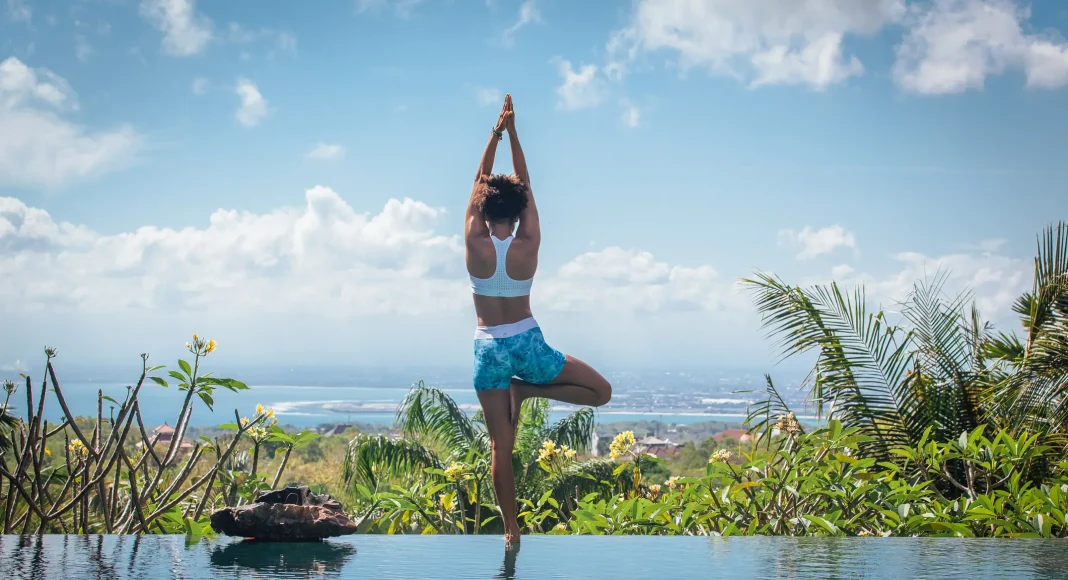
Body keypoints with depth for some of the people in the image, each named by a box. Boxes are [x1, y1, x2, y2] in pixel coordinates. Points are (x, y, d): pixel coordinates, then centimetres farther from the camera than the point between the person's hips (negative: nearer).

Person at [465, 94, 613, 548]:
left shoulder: (476, 245, -10)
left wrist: (496, 132, 4)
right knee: (600, 391, 13)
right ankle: (527, 390, -3)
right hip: (527, 343, -2)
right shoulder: (529, 245, -10)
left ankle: (511, 528, 3)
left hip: (488, 348, 2)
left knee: (501, 446, 5)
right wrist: (513, 133, 3)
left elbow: (478, 184, 1)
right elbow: (526, 185, -1)